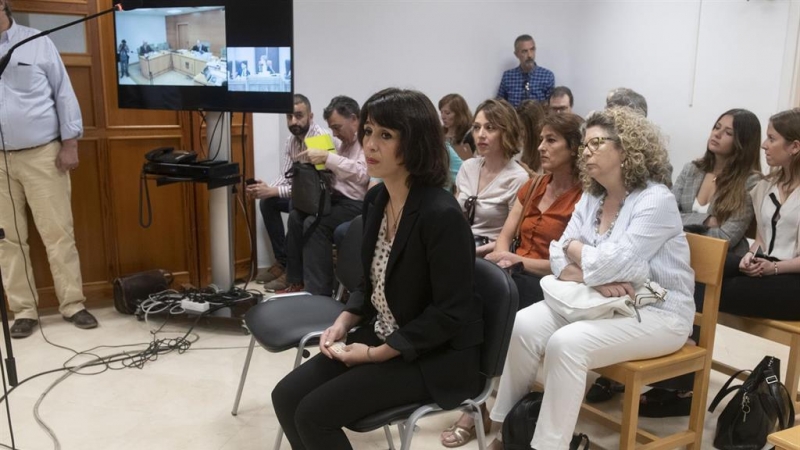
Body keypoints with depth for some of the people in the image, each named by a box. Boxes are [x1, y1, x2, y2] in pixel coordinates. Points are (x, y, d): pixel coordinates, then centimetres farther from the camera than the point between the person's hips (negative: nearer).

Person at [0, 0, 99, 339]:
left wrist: (70, 144, -3)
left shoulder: (37, 43, 3)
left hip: (42, 154, -2)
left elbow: (63, 93, 3)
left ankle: (72, 304, 10)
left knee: (58, 232, 1)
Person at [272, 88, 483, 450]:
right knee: (286, 396, -1)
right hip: (379, 336, 8)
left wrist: (377, 353, -18)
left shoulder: (441, 215, -24)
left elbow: (450, 313, -22)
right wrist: (344, 321, -2)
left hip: (434, 357, -8)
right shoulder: (376, 200, 2)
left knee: (315, 413, -15)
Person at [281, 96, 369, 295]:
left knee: (314, 224, -24)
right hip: (338, 198, 10)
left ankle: (318, 291, -17)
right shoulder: (344, 143, 15)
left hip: (358, 204, -9)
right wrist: (319, 163, 0)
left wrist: (327, 157, -32)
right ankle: (296, 281, 4)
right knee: (296, 216, -2)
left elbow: (362, 174, -30)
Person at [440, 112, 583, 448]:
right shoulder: (532, 187, 16)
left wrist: (517, 259, -18)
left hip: (549, 286, -6)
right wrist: (502, 256, -12)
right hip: (516, 274, 6)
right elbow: (506, 235, 10)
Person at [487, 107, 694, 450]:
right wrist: (593, 276, -18)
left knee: (566, 344, -30)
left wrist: (575, 248, -5)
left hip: (656, 312, -7)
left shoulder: (656, 200, -15)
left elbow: (612, 264, -24)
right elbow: (560, 258, 2)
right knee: (523, 325, -15)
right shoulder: (590, 197, 8)